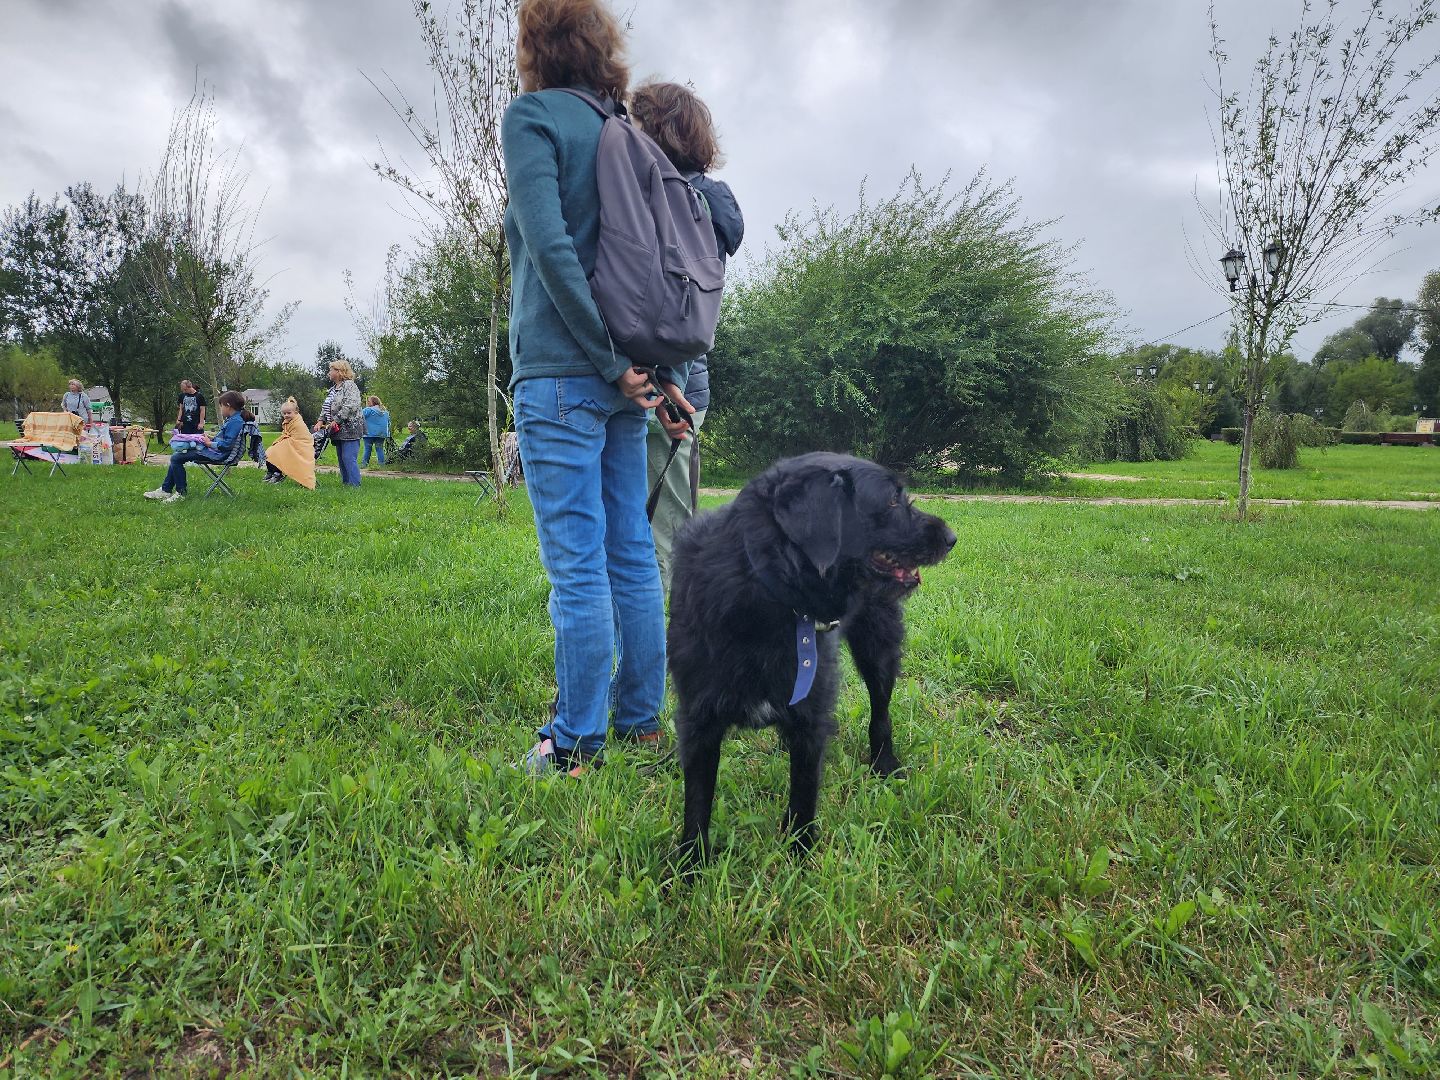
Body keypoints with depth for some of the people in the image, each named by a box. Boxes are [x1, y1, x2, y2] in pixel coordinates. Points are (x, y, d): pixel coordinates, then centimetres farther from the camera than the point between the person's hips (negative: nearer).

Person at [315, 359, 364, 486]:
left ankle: (354, 485, -10)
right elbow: (325, 407, 19)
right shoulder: (333, 389, 19)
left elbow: (350, 406, -22)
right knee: (341, 459, 11)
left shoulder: (349, 386, -10)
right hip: (338, 431, 9)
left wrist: (335, 421, -21)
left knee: (349, 459, -12)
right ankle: (345, 484, 17)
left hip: (349, 429, -9)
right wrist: (321, 421, 2)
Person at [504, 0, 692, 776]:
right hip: (624, 374, 7)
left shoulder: (532, 115, -1)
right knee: (631, 553, 10)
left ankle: (577, 744, 5)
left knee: (576, 565, -5)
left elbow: (551, 245, -15)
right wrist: (662, 370, 10)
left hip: (561, 373, -7)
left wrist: (609, 361, -13)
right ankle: (640, 721, 21)